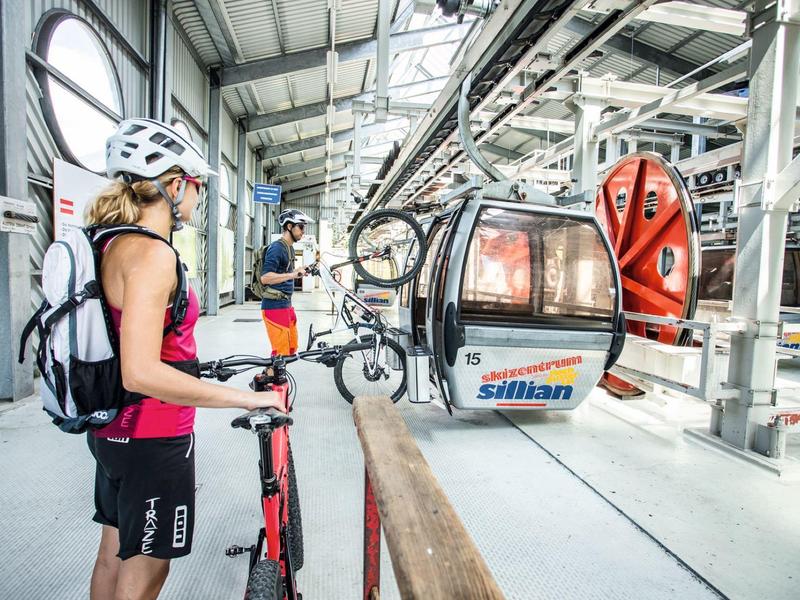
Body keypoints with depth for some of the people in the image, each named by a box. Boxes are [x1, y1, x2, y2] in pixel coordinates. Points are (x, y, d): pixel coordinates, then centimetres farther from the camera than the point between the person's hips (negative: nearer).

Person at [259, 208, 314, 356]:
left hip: (286, 305, 10)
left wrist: (299, 271, 13)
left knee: (291, 348, 14)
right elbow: (265, 277, -24)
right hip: (275, 306, -10)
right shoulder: (276, 248, -14)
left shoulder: (289, 248, 16)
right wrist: (292, 274, -29)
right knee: (281, 352, -9)